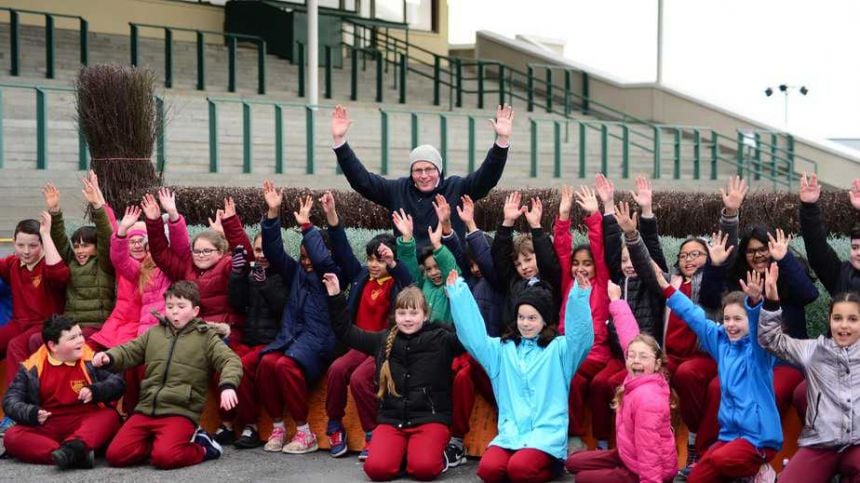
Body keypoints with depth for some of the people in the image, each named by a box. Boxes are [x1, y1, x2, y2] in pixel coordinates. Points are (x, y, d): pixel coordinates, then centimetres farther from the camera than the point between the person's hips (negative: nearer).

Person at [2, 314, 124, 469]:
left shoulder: (91, 360, 5)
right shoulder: (32, 368, 4)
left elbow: (117, 382, 0)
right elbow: (10, 400, 3)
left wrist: (95, 391, -21)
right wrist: (32, 413, -18)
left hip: (85, 424, 0)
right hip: (46, 427, 0)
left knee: (110, 416, -29)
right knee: (12, 436, -27)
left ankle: (74, 446, -57)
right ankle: (78, 455, -46)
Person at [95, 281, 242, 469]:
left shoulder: (206, 337, 3)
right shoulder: (154, 333, 17)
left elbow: (230, 360, -7)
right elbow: (129, 352, 18)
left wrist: (227, 386, -28)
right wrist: (108, 357, -5)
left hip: (181, 412, -5)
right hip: (146, 409, 5)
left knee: (164, 457, -28)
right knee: (115, 455, -11)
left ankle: (201, 448, 1)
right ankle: (159, 442, 10)